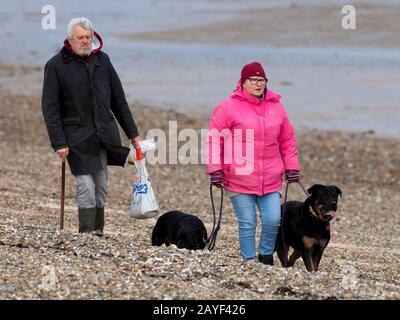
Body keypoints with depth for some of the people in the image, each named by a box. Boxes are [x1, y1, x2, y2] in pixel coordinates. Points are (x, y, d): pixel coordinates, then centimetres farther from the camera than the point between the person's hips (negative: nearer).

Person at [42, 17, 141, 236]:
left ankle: (98, 232, 13)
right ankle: (87, 234, -8)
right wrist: (59, 142, -12)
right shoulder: (56, 66, -4)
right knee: (86, 188, -10)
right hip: (77, 137, -4)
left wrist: (132, 133, 13)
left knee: (101, 188, 6)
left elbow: (118, 100, 15)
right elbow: (50, 109, -5)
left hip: (103, 136, 4)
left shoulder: (102, 60, 9)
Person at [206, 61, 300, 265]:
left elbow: (287, 140, 18)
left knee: (273, 220, -3)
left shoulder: (276, 107, 11)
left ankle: (266, 254, 20)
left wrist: (291, 167, 14)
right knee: (247, 224, -1)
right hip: (239, 178, -3)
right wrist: (215, 169, -9)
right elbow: (215, 138, -4)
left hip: (270, 179, 3)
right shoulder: (229, 107, -3)